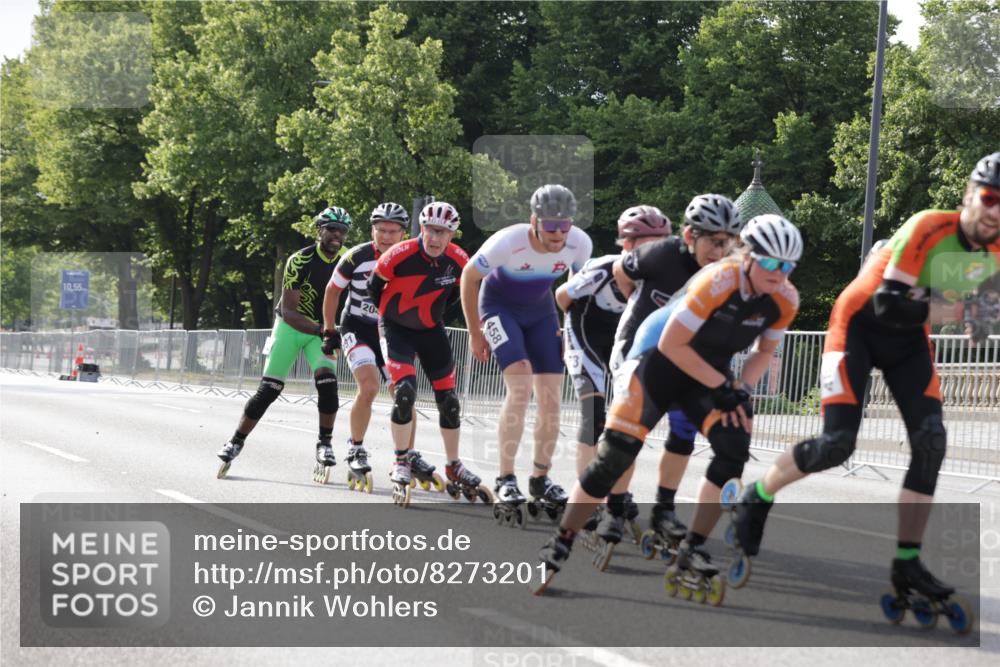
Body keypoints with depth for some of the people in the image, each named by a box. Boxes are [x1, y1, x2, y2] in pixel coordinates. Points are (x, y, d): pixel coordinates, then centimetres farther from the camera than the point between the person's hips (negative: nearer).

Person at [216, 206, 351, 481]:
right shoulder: (300, 261, -23)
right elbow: (288, 312, -26)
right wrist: (322, 330, -40)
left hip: (322, 328, 3)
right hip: (290, 326, -3)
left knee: (327, 381, -21)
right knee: (269, 389, -6)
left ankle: (324, 444, -7)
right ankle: (236, 442, 9)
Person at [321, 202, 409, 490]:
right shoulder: (356, 258, -16)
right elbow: (332, 291, 0)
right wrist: (329, 332, 3)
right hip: (357, 328, -4)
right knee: (369, 387, -24)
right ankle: (356, 451, -6)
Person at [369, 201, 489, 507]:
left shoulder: (459, 261, -16)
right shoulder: (399, 255, -26)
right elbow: (375, 287, -8)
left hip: (431, 330, 4)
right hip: (397, 328, -4)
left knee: (448, 399, 5)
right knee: (405, 390, -21)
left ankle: (454, 469, 19)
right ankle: (401, 464, -6)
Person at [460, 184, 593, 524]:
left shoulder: (580, 244, -22)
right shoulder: (508, 242, -33)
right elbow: (469, 276, -15)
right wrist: (475, 333, -9)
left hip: (540, 310, 4)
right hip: (499, 305, -4)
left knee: (551, 396, -3)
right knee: (520, 383, -24)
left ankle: (540, 479, 14)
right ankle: (505, 480, -20)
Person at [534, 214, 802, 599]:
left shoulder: (785, 300, -11)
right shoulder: (719, 281, -29)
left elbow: (764, 351, 7)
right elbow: (671, 345, -24)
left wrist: (742, 389, -10)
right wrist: (721, 387, -19)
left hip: (710, 372, 5)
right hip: (660, 361, -5)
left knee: (735, 447, -20)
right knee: (614, 457, -12)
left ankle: (691, 557, -11)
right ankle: (559, 547, 6)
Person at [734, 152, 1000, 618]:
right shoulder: (930, 228, -29)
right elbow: (890, 304, -31)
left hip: (908, 340, 6)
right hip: (860, 323, -6)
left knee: (930, 442, -10)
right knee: (836, 445, -12)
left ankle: (907, 562, -1)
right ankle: (757, 498, 15)